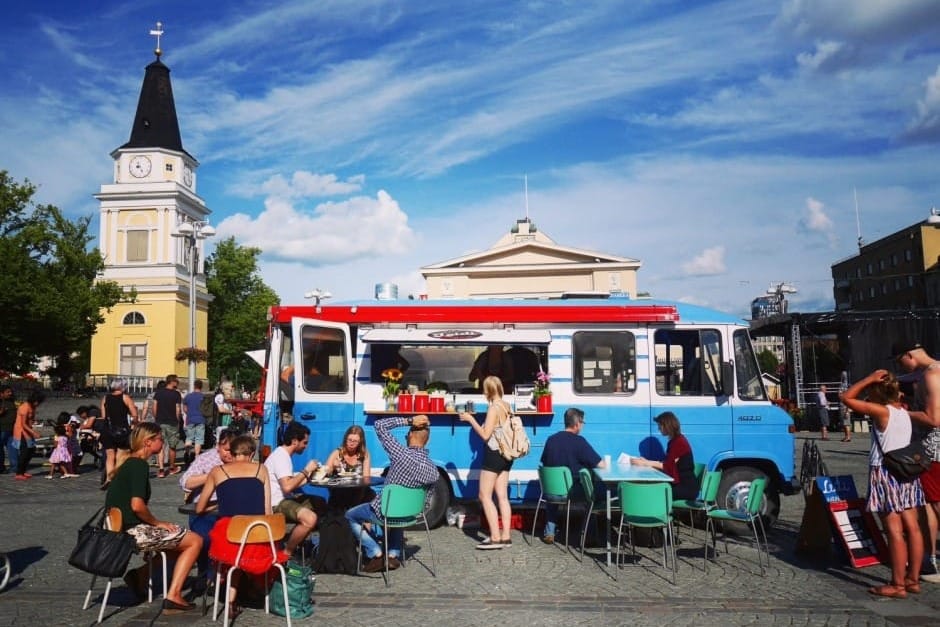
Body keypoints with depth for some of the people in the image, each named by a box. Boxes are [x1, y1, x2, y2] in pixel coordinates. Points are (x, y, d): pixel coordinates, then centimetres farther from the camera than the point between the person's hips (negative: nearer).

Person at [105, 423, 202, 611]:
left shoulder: (127, 462, 13)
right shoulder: (139, 465, -16)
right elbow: (137, 505, -26)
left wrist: (154, 523, 12)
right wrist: (158, 523, -10)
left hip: (121, 528, 10)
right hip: (133, 531, -10)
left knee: (178, 540, 22)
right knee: (195, 541, -2)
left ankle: (140, 575, 13)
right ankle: (173, 596, -5)